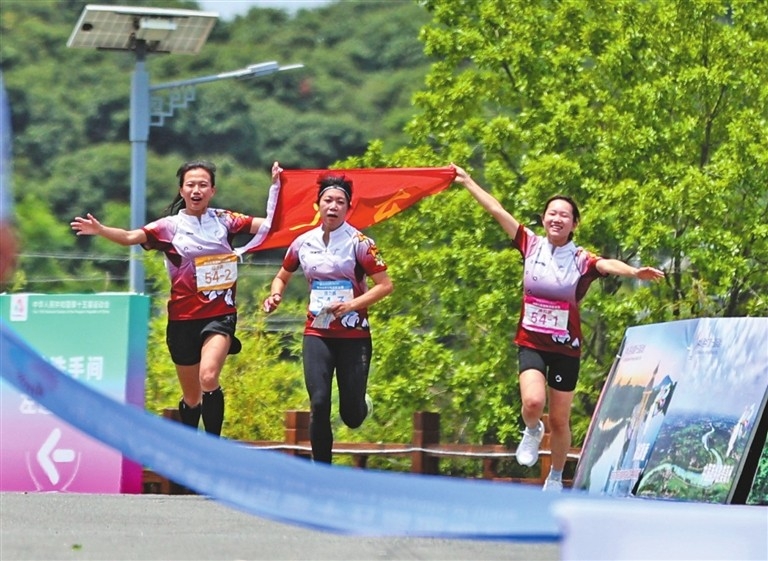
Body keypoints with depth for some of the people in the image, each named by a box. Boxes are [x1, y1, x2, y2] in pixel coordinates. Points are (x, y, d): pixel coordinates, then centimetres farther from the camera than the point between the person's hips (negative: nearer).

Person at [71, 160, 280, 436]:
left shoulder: (224, 220, 5)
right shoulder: (170, 226, 0)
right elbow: (131, 237, -12)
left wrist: (276, 186, -8)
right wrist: (100, 230, -30)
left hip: (220, 314, -1)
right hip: (183, 318, 1)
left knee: (208, 377, -27)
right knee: (192, 398, 8)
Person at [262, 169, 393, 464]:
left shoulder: (359, 243, -8)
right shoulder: (304, 243, 3)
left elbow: (385, 285, -8)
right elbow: (282, 277, 20)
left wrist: (351, 305, -20)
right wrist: (275, 295, -2)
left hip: (354, 335, -2)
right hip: (317, 333, 2)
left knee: (351, 416, 0)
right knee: (319, 403, -14)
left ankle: (361, 405, 39)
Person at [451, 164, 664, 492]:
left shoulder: (581, 260, -8)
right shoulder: (531, 245, -1)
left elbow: (608, 265, -29)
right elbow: (496, 210, 4)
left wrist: (634, 272, -49)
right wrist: (467, 182, 10)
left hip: (566, 347, -1)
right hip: (531, 342, 1)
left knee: (560, 420, 6)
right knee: (533, 401, -24)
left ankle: (556, 478, 28)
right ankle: (531, 432, 12)